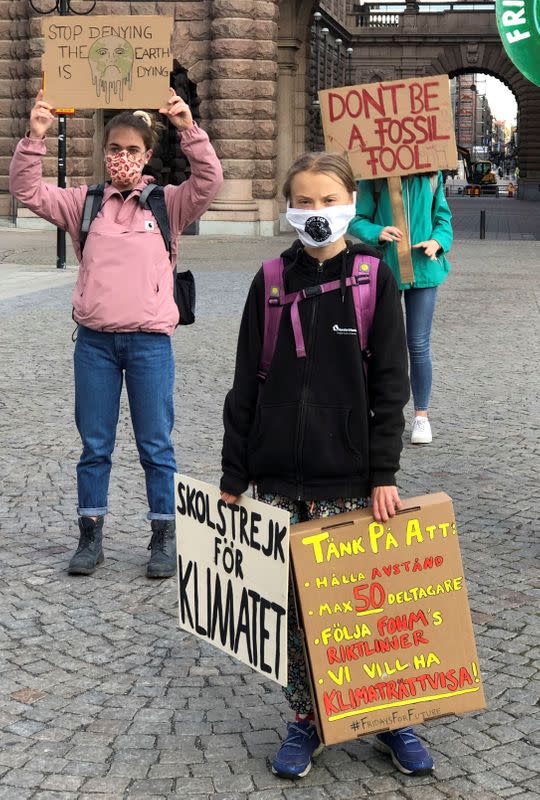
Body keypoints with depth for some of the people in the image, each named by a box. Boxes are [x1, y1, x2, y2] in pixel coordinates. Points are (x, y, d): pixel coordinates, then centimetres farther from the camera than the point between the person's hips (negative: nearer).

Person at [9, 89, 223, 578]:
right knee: (94, 445, 9)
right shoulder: (85, 204, 8)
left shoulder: (168, 204, 3)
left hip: (150, 340, -2)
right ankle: (90, 537, 19)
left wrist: (190, 131, -26)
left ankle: (164, 538, 16)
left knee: (156, 445, 6)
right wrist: (34, 139, -13)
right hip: (95, 340, 2)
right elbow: (28, 191, 1)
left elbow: (209, 181, -12)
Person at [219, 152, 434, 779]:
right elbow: (247, 383, 6)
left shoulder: (374, 279, -1)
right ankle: (304, 721, 23)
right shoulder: (271, 282, 4)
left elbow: (389, 384, -2)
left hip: (348, 478, -2)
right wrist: (234, 476, 4)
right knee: (292, 605, 7)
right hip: (278, 479, 2)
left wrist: (384, 475, -8)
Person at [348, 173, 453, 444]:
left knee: (419, 344, 4)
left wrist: (438, 241, -12)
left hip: (423, 268, 1)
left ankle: (421, 415, 16)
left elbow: (443, 217, 8)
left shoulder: (431, 177, 2)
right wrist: (378, 233, -24)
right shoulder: (373, 178, -5)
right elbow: (357, 220, -3)